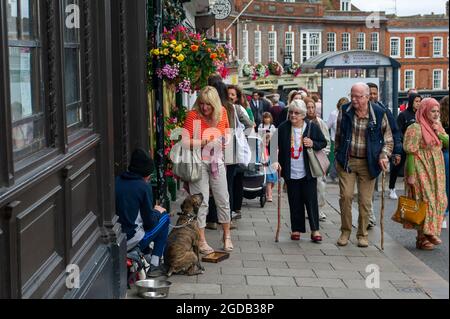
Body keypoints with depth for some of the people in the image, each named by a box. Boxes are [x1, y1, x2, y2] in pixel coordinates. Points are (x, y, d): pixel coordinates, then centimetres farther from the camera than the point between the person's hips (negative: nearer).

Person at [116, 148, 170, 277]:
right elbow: (149, 222, -7)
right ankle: (154, 265, 11)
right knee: (164, 217, 13)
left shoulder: (117, 181, 4)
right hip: (130, 241, -6)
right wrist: (157, 212, 14)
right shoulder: (143, 187, -12)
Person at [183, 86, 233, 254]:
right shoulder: (193, 115, -14)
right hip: (199, 161, -4)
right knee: (201, 201, -2)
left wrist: (225, 139, -2)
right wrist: (204, 142, -27)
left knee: (223, 199, 10)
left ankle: (227, 236, 27)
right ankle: (201, 241, 7)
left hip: (216, 160, 4)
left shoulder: (222, 112, 0)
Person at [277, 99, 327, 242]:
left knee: (311, 200, -3)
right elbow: (278, 147, 10)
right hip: (291, 172, 2)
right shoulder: (283, 128, 1)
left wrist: (313, 144, -14)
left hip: (308, 172, -2)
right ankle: (296, 229, 15)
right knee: (295, 202, 7)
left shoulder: (312, 127, -3)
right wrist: (279, 163, -1)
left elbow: (323, 143, 6)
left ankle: (315, 230, 2)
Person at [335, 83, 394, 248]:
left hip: (368, 163, -1)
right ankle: (345, 231, 11)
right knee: (345, 196, -5)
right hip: (346, 161, 1)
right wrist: (337, 155, 13)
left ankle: (362, 234, 17)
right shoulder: (345, 110, -2)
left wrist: (384, 155, -11)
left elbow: (388, 138, 4)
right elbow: (338, 135, 11)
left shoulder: (379, 113, -6)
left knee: (365, 201, 4)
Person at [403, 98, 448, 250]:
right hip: (422, 171, -8)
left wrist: (438, 132, -8)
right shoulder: (416, 128, -13)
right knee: (425, 202, -7)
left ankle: (430, 233, 20)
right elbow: (411, 152, -16)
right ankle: (422, 238, 0)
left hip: (436, 172, 8)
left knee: (438, 202, 9)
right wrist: (411, 174, -19)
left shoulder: (437, 125, 12)